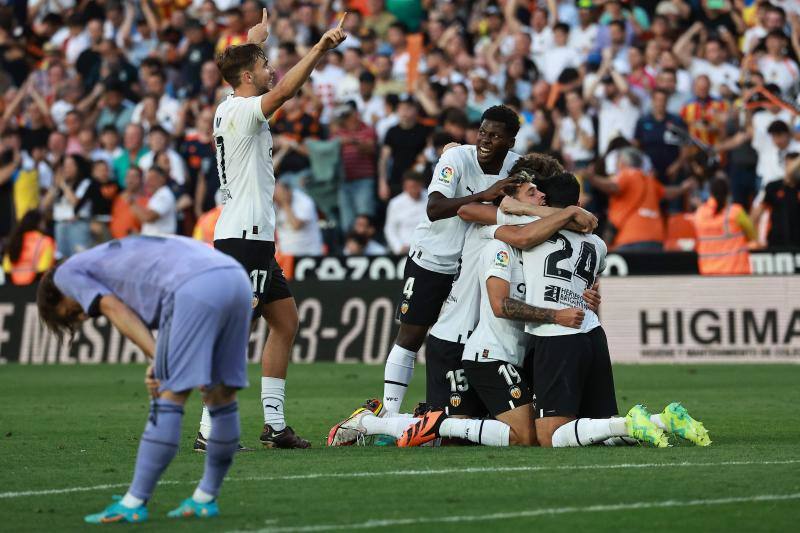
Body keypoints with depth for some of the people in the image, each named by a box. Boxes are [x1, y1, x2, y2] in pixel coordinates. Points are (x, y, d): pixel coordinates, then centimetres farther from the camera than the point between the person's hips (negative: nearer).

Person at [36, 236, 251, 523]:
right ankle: (205, 499, 25)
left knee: (170, 397, -5)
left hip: (196, 287, -8)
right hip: (236, 277, 8)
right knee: (222, 395, 15)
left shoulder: (67, 273, 20)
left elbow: (117, 312, 3)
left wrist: (158, 359, -4)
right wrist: (160, 365, 8)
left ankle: (133, 504, -2)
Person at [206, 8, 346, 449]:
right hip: (245, 235, -11)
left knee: (286, 321, 13)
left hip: (253, 236, 11)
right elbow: (285, 90, -29)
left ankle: (274, 425, 12)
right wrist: (320, 49, -31)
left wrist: (253, 42, 49)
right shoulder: (241, 110, -11)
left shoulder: (230, 109, 16)